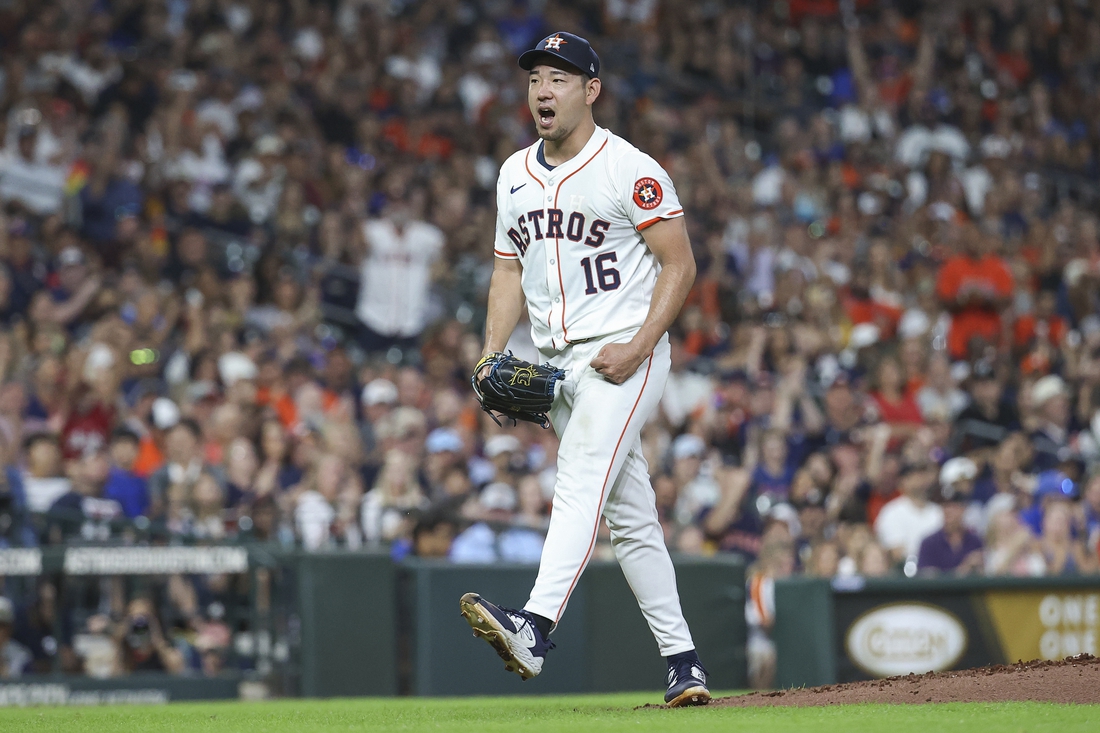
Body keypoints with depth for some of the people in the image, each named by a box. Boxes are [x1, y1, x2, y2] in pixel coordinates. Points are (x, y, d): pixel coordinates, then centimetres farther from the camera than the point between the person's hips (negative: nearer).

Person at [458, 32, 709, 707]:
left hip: (624, 355, -7)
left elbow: (680, 266, -9)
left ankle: (536, 627, -40)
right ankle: (682, 658, 15)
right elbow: (510, 270, 19)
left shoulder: (631, 171, -8)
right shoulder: (515, 176, 13)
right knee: (629, 514, 10)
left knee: (581, 480, -24)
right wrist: (492, 354, 4)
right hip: (556, 364, 7)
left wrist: (637, 348, -19)